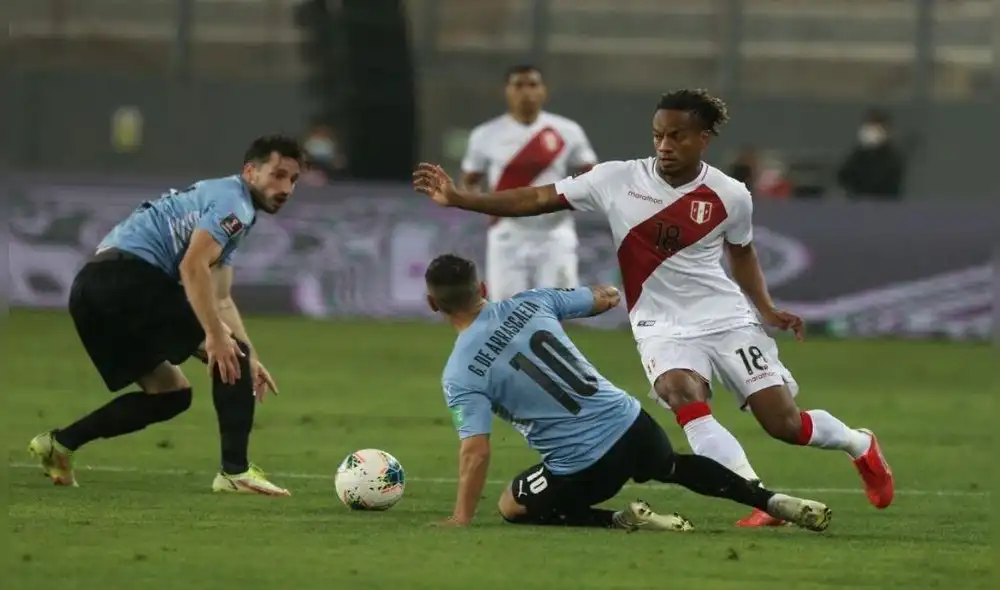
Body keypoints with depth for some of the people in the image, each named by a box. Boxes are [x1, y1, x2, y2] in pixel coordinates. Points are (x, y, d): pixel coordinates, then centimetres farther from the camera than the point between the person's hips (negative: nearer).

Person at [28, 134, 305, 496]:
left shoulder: (222, 201, 29)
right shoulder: (233, 201, -4)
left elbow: (220, 299, 29)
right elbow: (192, 267, -20)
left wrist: (250, 359, 19)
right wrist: (216, 337, -24)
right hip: (128, 273, -10)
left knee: (171, 394, 18)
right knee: (230, 351, -8)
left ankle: (58, 444, 14)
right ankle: (235, 471, -13)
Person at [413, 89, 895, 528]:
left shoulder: (730, 197, -6)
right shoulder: (619, 180, -9)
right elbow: (539, 199, -7)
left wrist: (766, 310, 2)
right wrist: (458, 199, -14)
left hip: (727, 319, 0)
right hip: (662, 326, 0)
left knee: (784, 423, -4)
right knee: (684, 396, -32)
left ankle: (859, 444, 31)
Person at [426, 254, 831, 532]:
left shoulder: (460, 374, -11)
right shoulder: (529, 303, 2)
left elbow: (476, 451, -19)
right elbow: (606, 298, 16)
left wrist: (461, 520, -12)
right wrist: (606, 293, 39)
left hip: (584, 466, -6)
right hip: (630, 422, 6)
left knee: (513, 508, 20)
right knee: (674, 467, 39)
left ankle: (623, 521, -1)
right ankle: (774, 502, 25)